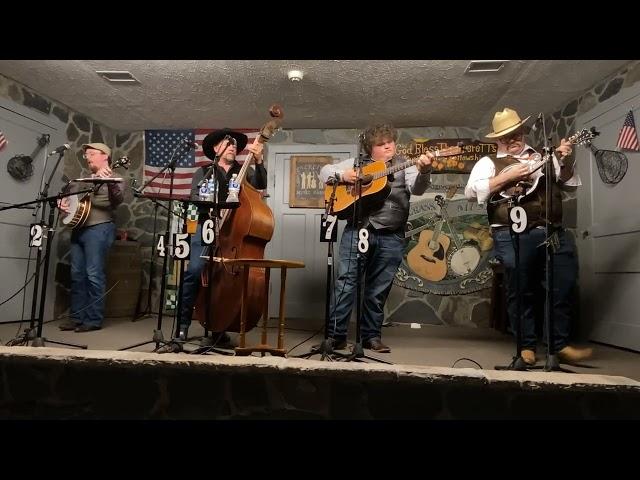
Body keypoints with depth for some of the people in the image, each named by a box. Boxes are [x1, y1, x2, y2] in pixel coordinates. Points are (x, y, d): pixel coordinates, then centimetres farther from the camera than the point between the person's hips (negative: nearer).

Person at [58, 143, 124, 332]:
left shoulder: (112, 178, 0)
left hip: (99, 229, -8)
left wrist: (109, 181, -37)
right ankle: (77, 317, 16)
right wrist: (62, 202, 6)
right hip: (78, 229, 8)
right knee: (77, 274, 9)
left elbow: (119, 199, -18)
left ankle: (94, 319, -1)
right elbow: (69, 195, 29)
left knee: (94, 274, -8)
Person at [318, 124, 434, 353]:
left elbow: (417, 189, -7)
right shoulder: (357, 163, 13)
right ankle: (336, 334, 2)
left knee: (378, 289, 7)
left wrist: (423, 171, -28)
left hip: (391, 237, 1)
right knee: (346, 280, -6)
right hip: (356, 230, 0)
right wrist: (342, 175, -6)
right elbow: (325, 171, 15)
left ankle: (371, 335, 20)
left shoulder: (404, 165, 10)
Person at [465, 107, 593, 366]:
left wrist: (565, 160, 4)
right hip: (514, 235, -4)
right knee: (521, 293, 1)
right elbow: (470, 192, -7)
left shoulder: (543, 157, 21)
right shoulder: (489, 162, 8)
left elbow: (569, 181, 23)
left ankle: (561, 345, 18)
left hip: (554, 230, 4)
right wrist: (509, 176, -12)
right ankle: (527, 346, 14)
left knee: (564, 286, 4)